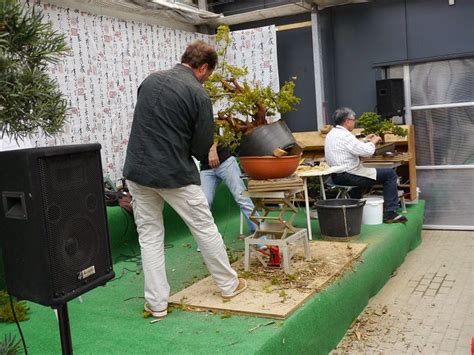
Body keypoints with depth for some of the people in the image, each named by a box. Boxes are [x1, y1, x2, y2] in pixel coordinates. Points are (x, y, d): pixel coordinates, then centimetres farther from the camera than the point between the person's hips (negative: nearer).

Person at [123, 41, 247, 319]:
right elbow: (202, 148, -6)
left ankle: (157, 303, 16)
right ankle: (229, 285, 27)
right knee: (205, 229, 11)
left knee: (149, 235, 12)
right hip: (175, 174, -5)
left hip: (137, 171, 5)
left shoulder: (150, 80, 7)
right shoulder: (199, 95, -10)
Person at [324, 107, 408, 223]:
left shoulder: (331, 134, 12)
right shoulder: (344, 135, -19)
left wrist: (365, 140, 16)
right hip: (348, 176, -10)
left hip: (336, 176, 10)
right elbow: (367, 151, -22)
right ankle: (389, 213, -1)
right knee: (390, 174, -4)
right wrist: (373, 141, -3)